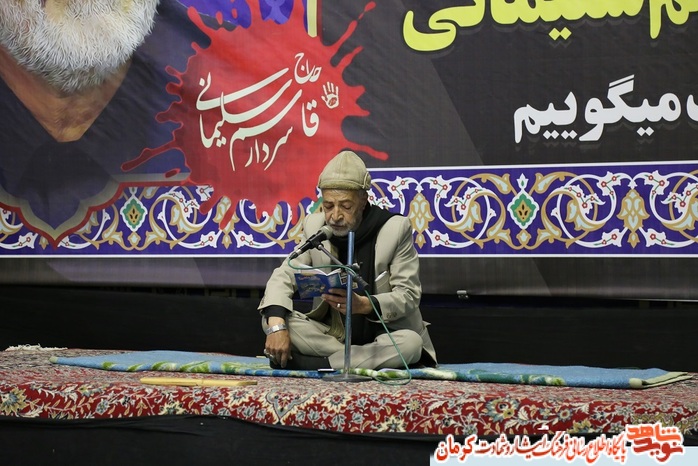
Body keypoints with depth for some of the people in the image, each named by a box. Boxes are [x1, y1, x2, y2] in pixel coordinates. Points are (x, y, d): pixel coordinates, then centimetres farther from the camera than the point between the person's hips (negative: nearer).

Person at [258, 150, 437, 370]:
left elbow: (408, 295, -16)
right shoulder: (314, 225, -3)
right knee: (272, 320, -19)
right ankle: (364, 361, -24)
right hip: (333, 333, 3)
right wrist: (277, 325, -29)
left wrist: (363, 304, -37)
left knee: (411, 343, -36)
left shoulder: (396, 229, -13)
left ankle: (310, 364, -30)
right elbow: (284, 276, -8)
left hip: (384, 336, -3)